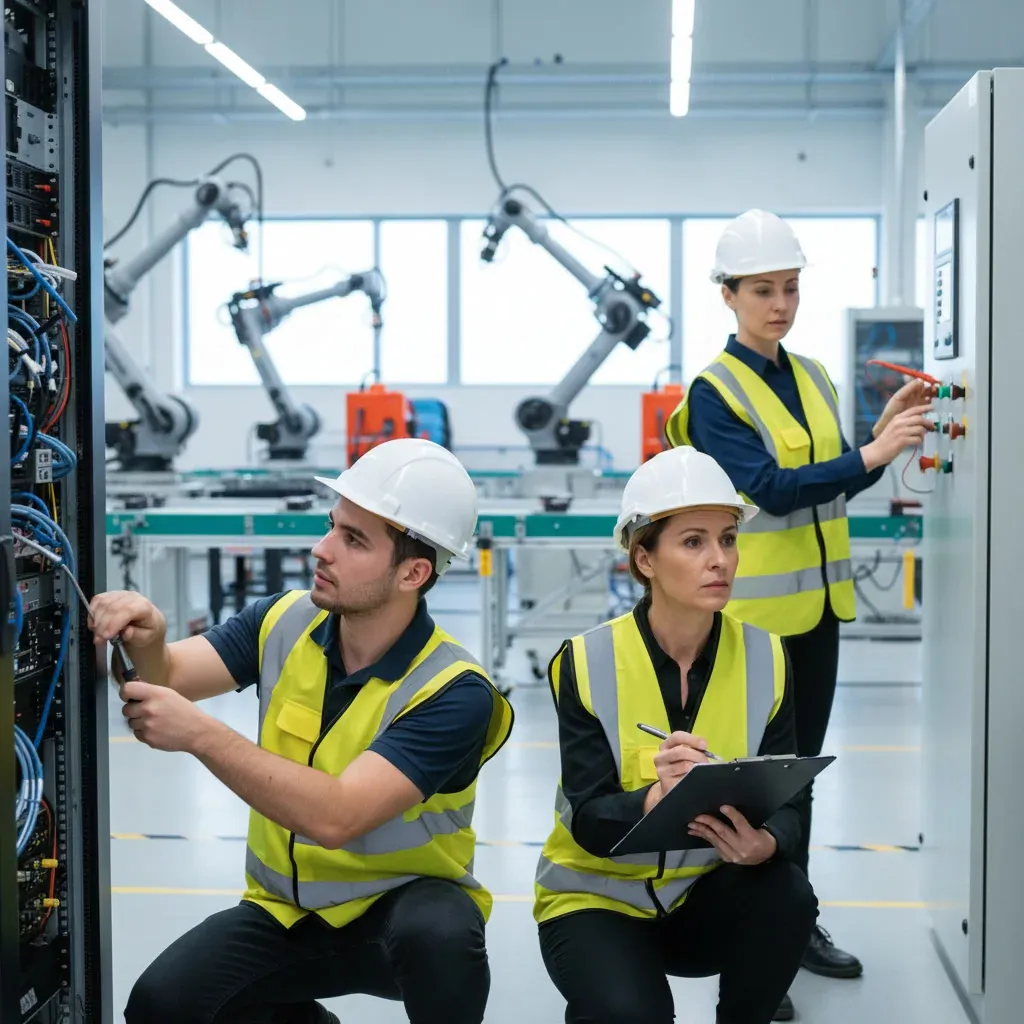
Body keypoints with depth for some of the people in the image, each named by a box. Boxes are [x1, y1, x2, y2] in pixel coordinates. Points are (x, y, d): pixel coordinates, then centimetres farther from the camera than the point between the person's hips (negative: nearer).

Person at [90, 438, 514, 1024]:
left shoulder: (453, 691, -25)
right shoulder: (285, 624, -6)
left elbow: (334, 817, -34)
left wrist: (200, 734, -38)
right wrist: (146, 642, -33)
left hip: (402, 909, -5)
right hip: (285, 911, 5)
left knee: (437, 931, -38)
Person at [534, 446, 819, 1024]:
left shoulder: (765, 658, -8)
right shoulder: (587, 663, -16)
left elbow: (785, 802, -11)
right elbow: (589, 822, -20)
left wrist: (766, 842, -34)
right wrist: (657, 798, -41)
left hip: (704, 895, 3)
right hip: (597, 896, -3)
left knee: (787, 896, -28)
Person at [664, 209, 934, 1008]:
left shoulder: (813, 378, 9)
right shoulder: (714, 391, -12)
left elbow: (836, 483, 12)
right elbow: (771, 489, -22)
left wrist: (885, 432, -3)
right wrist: (872, 454, -27)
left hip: (816, 600, 7)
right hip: (752, 608, -7)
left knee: (800, 765, 14)